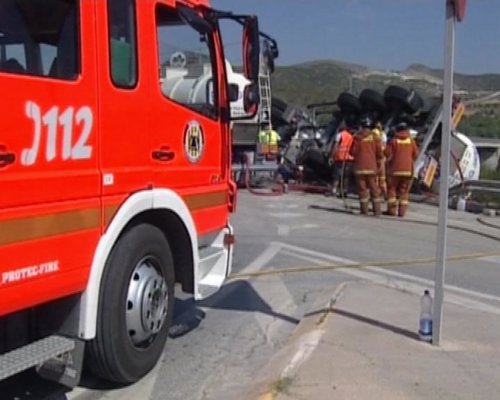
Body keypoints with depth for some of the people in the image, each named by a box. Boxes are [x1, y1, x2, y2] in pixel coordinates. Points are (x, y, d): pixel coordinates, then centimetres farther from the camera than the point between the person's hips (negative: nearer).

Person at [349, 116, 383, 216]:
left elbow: (352, 151, -2)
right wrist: (378, 164, 13)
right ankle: (376, 210, 8)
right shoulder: (374, 137, -1)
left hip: (359, 167, -1)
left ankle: (364, 210, 3)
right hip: (372, 166, 1)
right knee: (374, 188, 8)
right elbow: (379, 152, 0)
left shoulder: (357, 137, -4)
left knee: (362, 188, 3)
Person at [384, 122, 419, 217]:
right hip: (408, 169, 2)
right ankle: (402, 211, 3)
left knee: (392, 189, 6)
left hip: (395, 169, -2)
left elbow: (387, 153, -6)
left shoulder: (393, 141, -3)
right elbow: (416, 154, 5)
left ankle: (392, 209, -1)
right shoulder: (411, 141, 4)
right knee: (404, 191, 8)